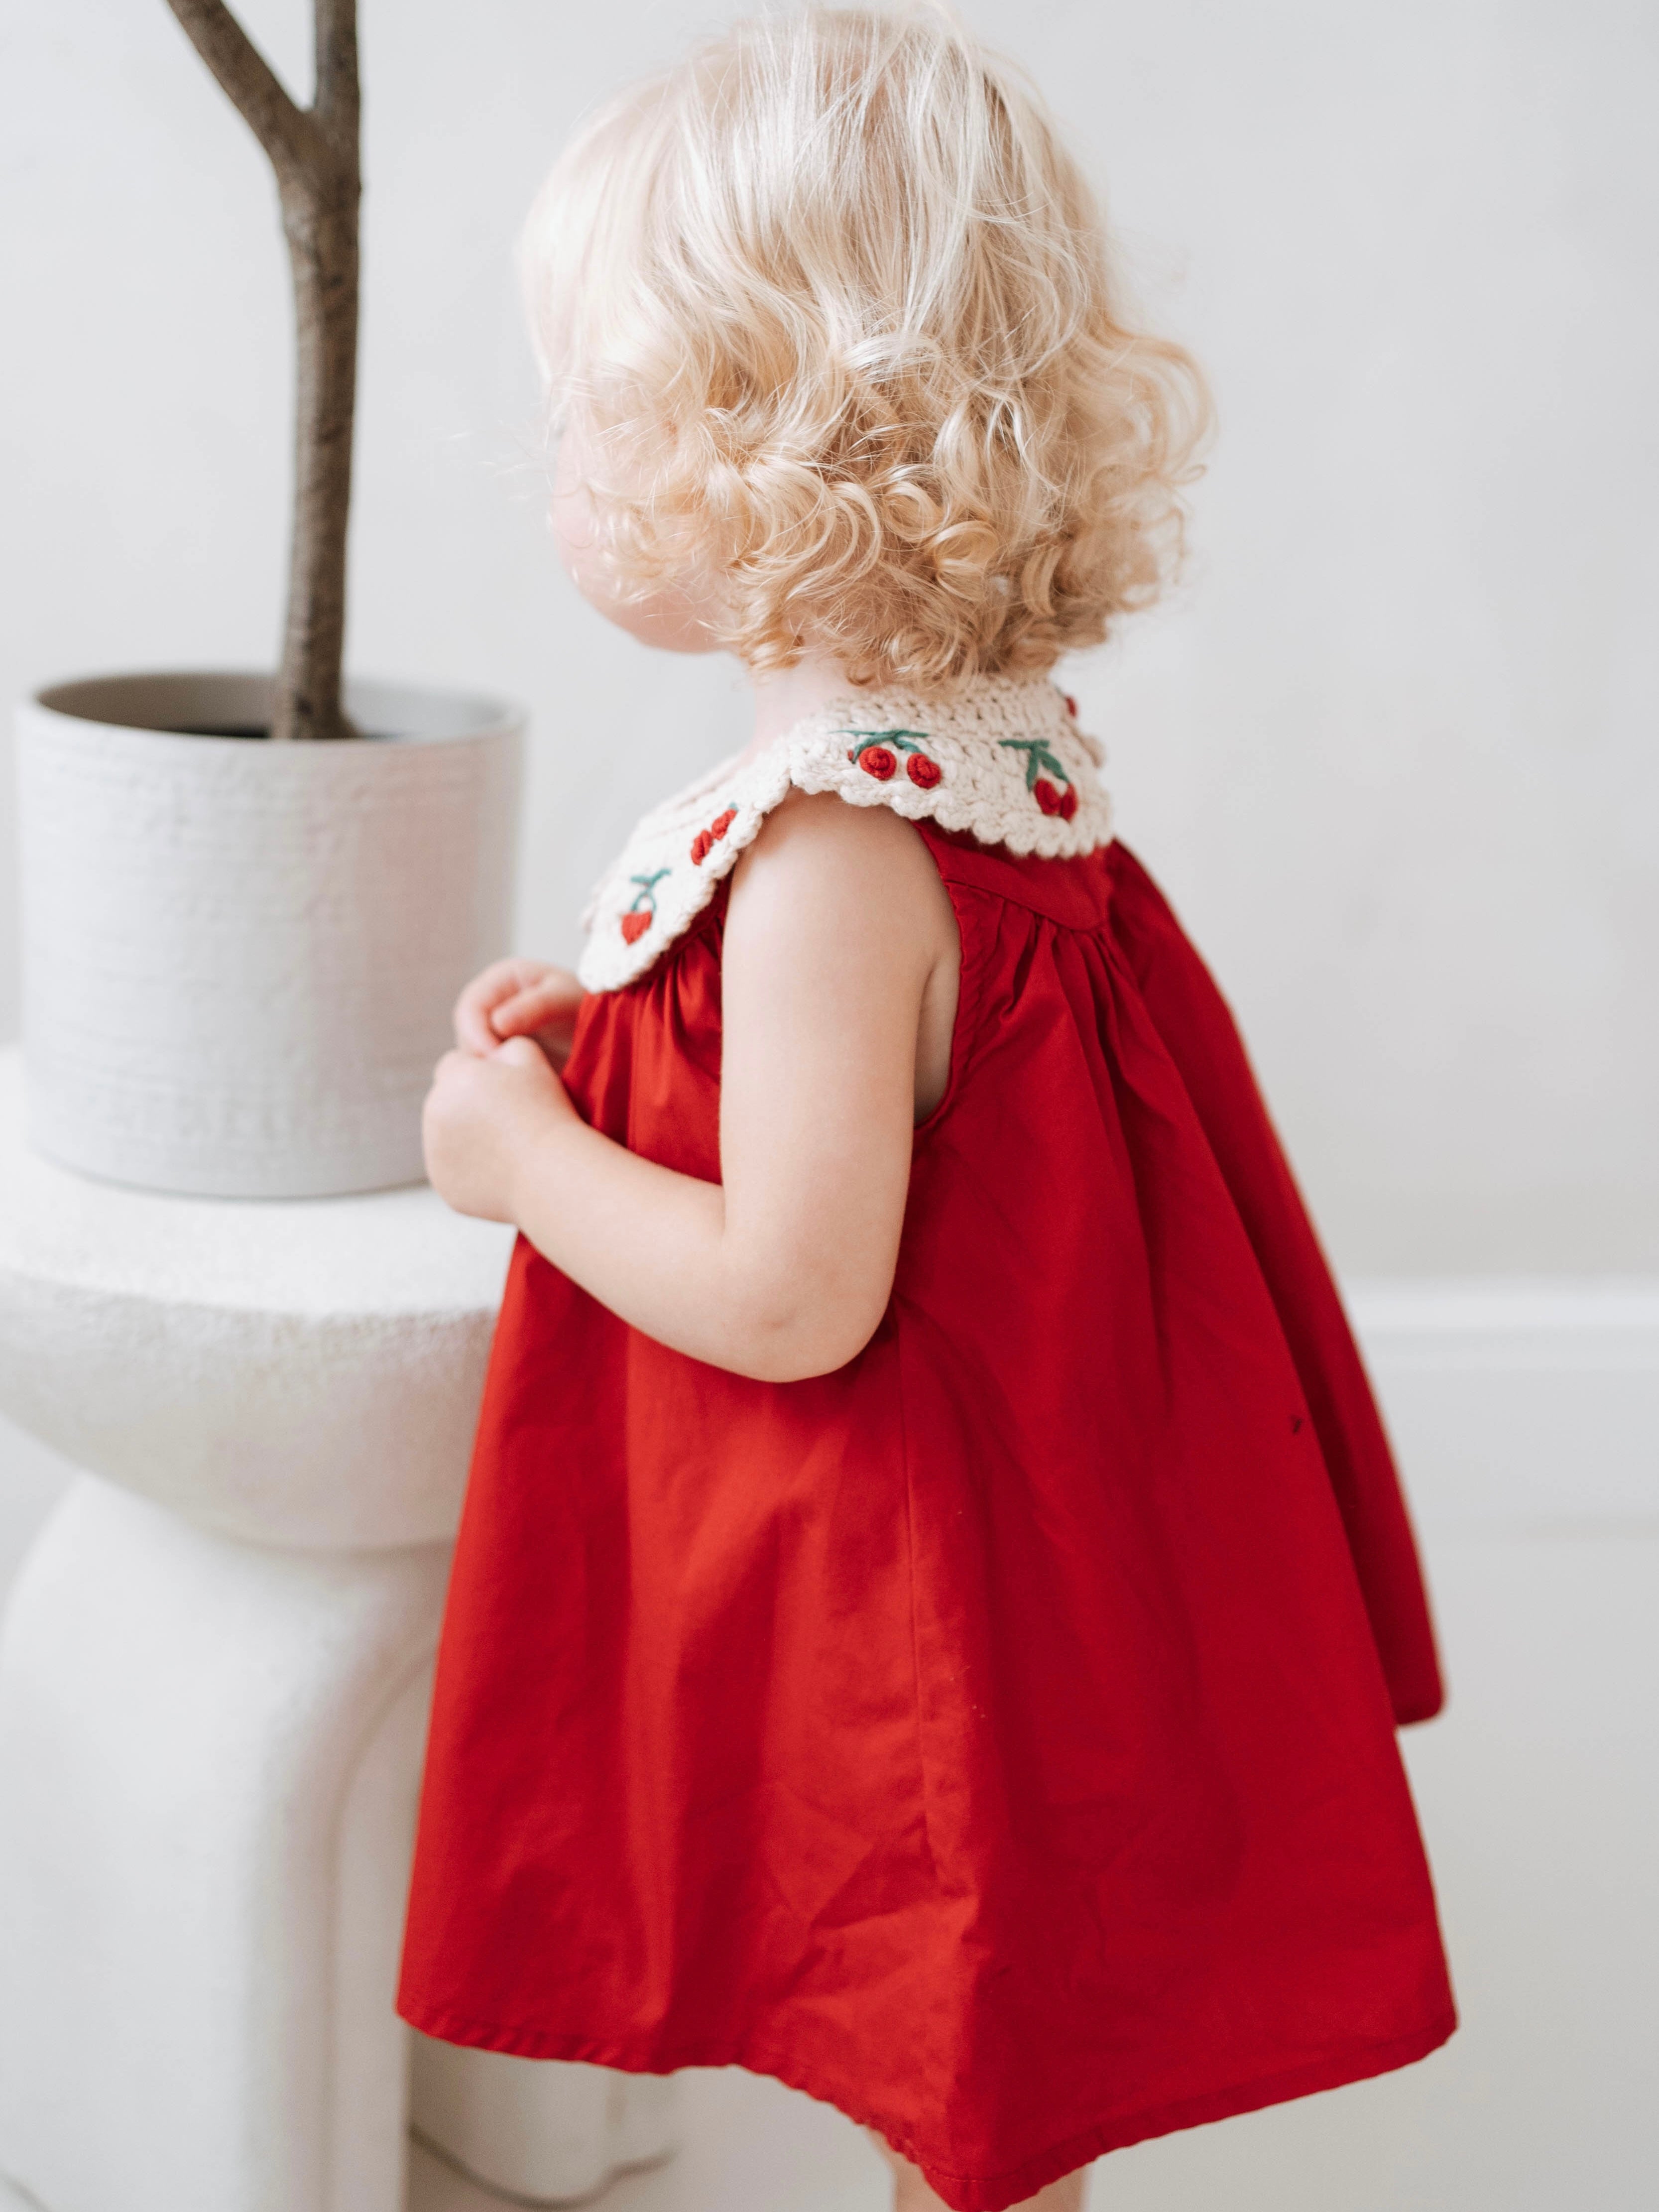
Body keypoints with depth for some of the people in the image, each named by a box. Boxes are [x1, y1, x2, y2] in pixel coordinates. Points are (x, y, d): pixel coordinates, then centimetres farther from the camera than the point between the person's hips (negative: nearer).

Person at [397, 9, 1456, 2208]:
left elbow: (795, 1299, -31)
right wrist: (612, 1027, 6)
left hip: (919, 1611, -9)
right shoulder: (1001, 746, 0)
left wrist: (526, 1152, -16)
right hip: (1024, 1537, 9)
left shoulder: (835, 846, -29)